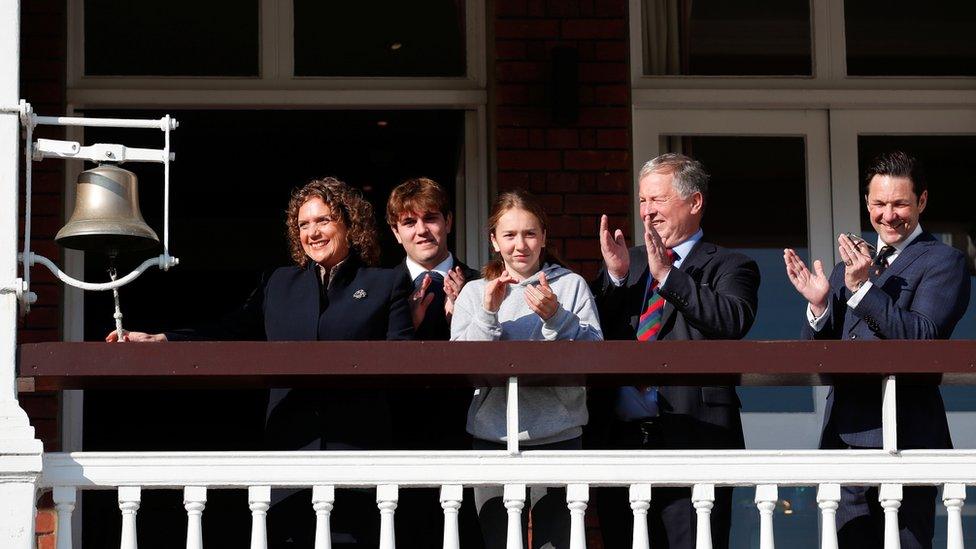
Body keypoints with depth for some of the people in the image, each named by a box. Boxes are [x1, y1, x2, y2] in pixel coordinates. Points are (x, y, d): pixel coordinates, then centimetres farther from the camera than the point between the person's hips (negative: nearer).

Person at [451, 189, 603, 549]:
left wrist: (555, 317, -18)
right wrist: (488, 313, -14)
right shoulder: (474, 292, 8)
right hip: (492, 438, 1)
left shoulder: (571, 286, 3)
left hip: (558, 436, -1)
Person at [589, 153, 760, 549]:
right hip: (619, 439, 5)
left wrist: (667, 274, -18)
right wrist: (616, 276, -3)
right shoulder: (626, 263, 19)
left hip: (692, 440, -5)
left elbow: (734, 320, -16)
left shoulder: (728, 268, 4)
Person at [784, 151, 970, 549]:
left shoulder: (944, 262, 1)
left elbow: (920, 337, -13)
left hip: (904, 441, -6)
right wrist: (818, 306, -2)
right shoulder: (849, 269, 21)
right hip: (844, 438, 6)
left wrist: (863, 288, -20)